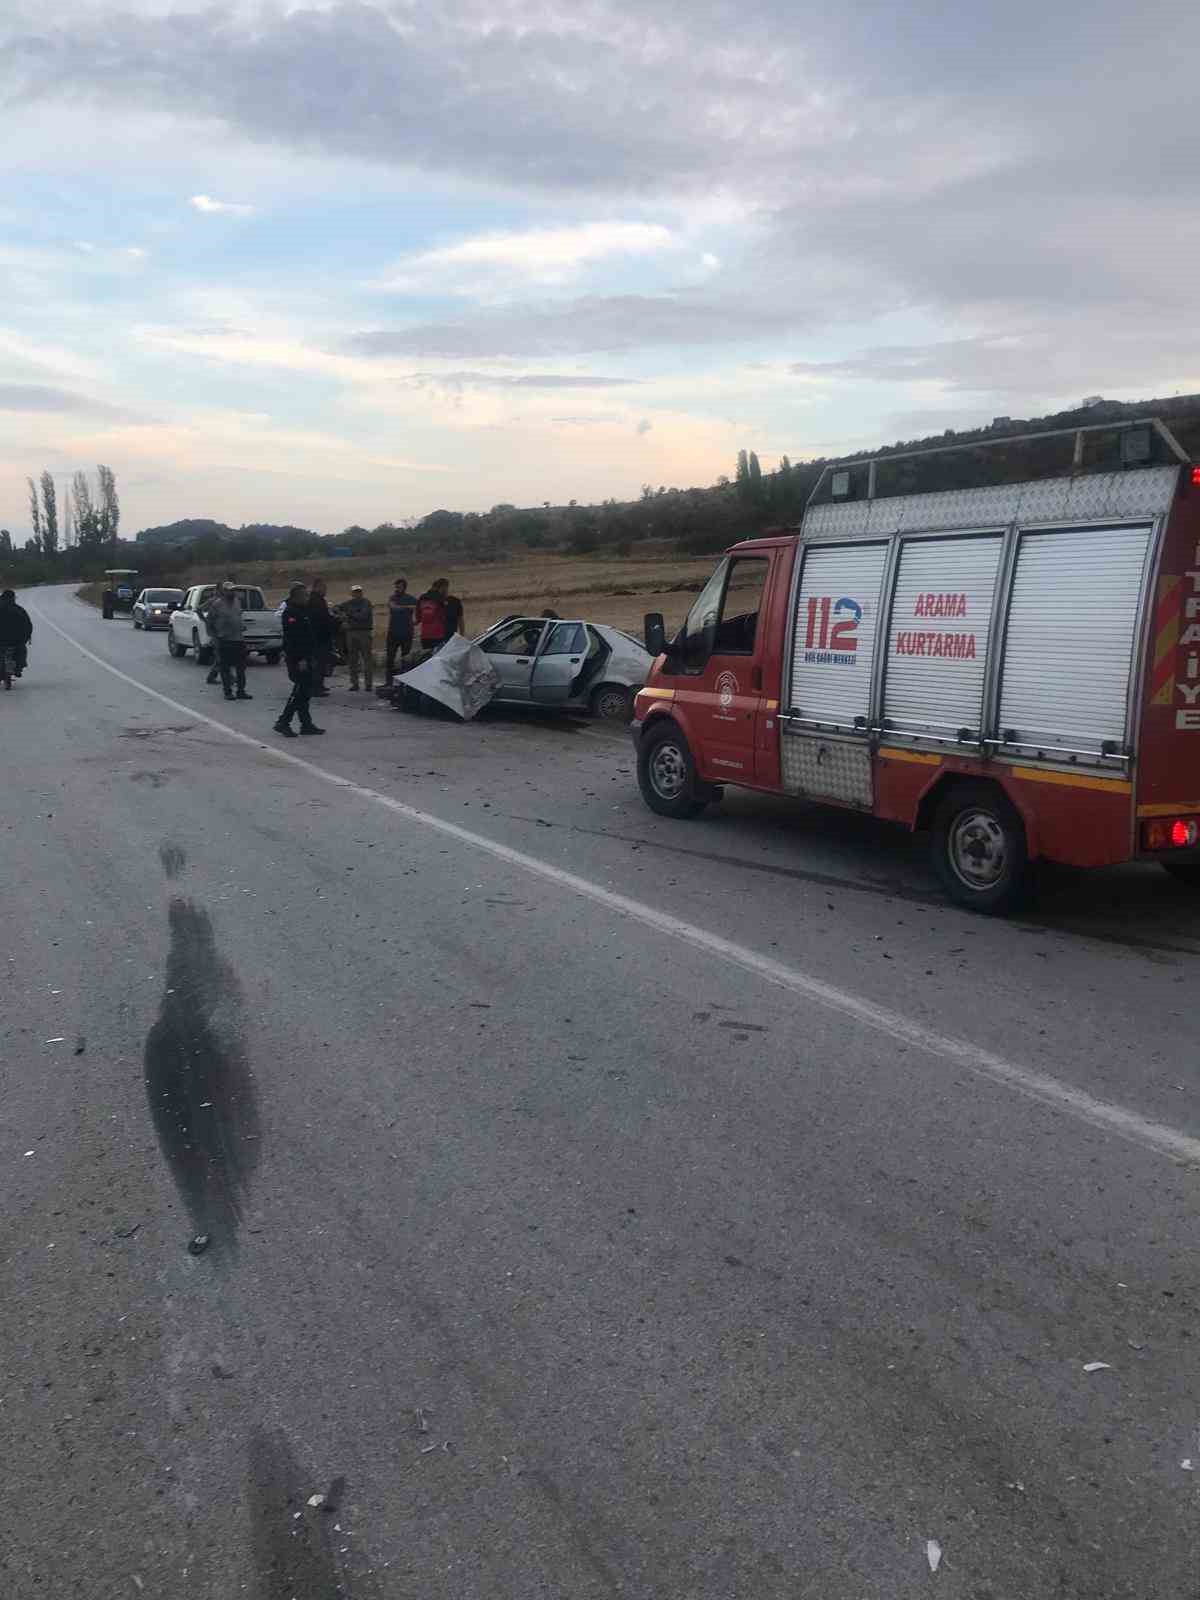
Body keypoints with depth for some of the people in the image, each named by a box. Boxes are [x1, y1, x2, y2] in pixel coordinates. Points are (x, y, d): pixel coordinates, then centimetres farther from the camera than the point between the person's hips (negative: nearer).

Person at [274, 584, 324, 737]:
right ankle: (283, 722, -4)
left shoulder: (303, 611, 17)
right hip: (297, 659, -10)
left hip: (305, 658, 10)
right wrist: (299, 659, -25)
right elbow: (291, 638, -21)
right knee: (300, 691, -10)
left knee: (305, 691, 10)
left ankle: (306, 724, 14)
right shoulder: (290, 613, -13)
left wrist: (312, 657, 20)